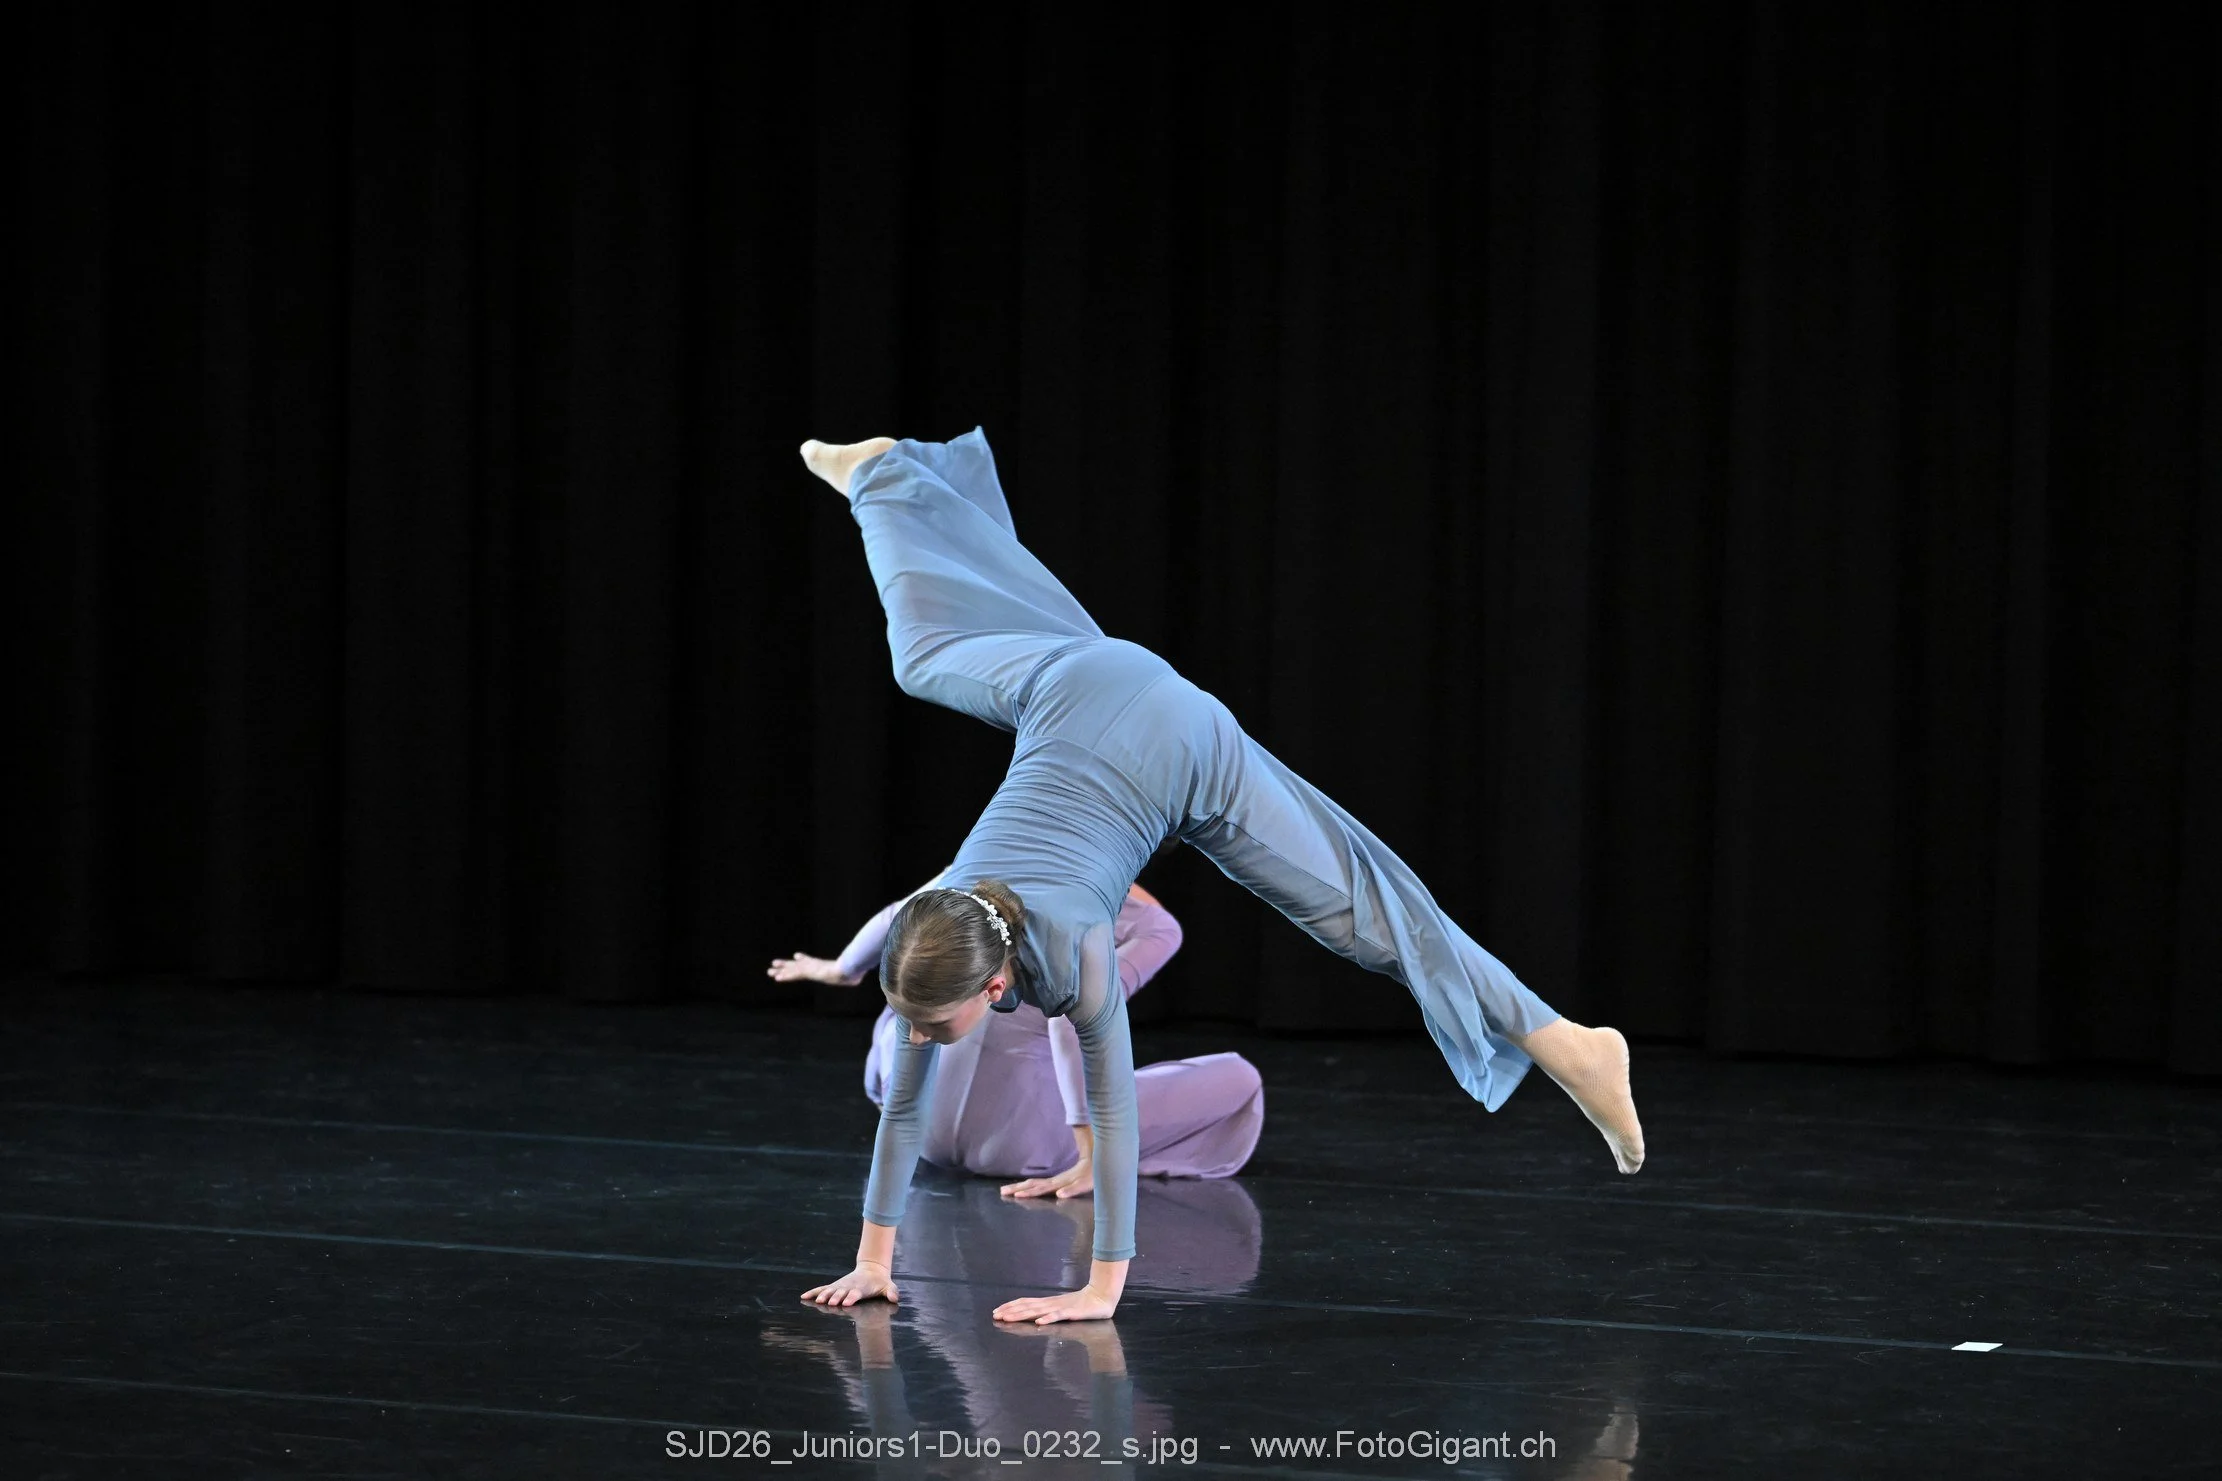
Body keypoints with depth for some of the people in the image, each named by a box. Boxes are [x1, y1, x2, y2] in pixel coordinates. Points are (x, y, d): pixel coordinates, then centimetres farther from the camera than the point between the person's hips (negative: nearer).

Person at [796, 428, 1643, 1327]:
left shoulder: (1071, 952, -35)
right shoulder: (928, 935, -25)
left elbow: (1114, 1113, -30)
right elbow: (903, 1104, -17)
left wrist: (1102, 1288, -28)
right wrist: (873, 1259, -17)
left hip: (1183, 746, -4)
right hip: (1066, 695, 4)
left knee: (1363, 915, -1)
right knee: (931, 647, 32)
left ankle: (1564, 1046, 5)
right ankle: (883, 477, 53)